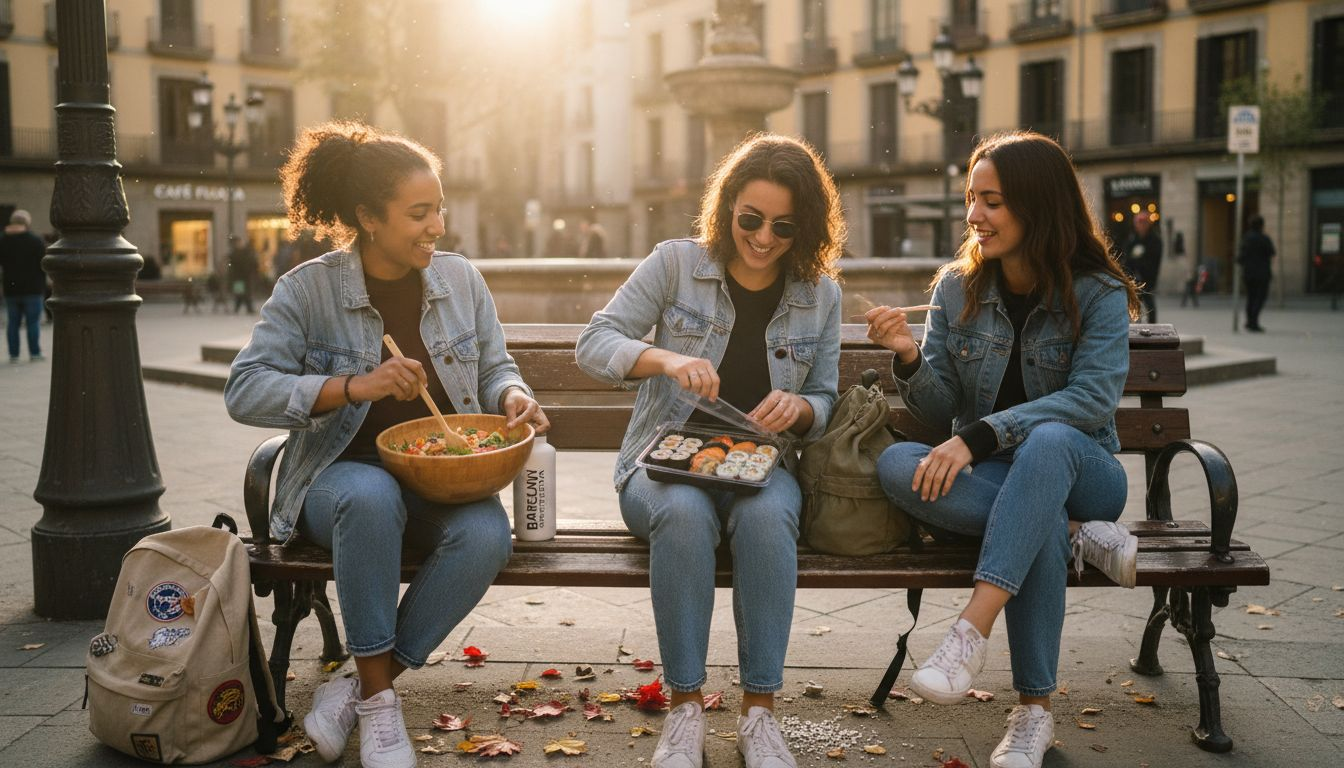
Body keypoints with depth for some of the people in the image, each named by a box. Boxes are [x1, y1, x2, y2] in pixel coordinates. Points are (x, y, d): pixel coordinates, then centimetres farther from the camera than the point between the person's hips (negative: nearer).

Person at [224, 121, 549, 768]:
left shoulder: (460, 279, 5)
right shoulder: (307, 290, -6)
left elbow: (495, 368, 14)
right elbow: (244, 391, -13)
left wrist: (513, 398, -10)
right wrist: (353, 386, -25)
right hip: (344, 473, -2)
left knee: (486, 536, -30)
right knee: (371, 495, -39)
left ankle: (357, 690, -14)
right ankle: (377, 700, -20)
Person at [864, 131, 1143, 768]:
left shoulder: (1098, 295, -6)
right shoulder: (956, 289, 3)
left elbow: (1091, 399, -20)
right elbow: (941, 413, 2)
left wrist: (978, 437, -30)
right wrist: (909, 358, -19)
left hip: (1079, 472, -2)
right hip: (991, 478, 3)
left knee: (1048, 440, -39)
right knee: (895, 466, -30)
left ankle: (970, 633, -43)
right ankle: (1079, 534, -24)